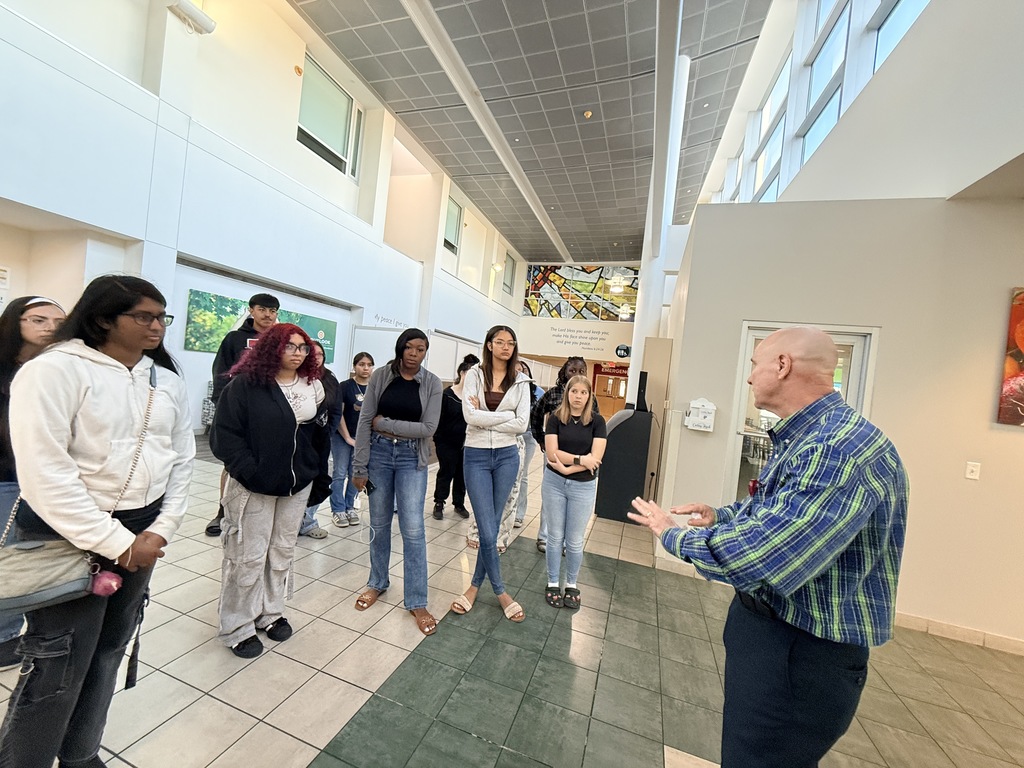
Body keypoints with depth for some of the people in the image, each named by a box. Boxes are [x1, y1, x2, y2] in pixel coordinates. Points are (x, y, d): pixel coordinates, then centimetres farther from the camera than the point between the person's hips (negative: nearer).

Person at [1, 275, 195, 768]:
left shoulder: (167, 380, 4)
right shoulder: (54, 370, -12)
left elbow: (181, 459, 5)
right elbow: (45, 473, -17)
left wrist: (160, 529, -4)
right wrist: (115, 542, -16)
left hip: (142, 531, 5)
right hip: (68, 535, -5)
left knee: (108, 652, 18)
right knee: (57, 667, 5)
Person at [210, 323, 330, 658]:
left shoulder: (313, 387, 4)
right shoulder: (245, 384, -9)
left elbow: (321, 436, 10)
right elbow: (225, 433, -11)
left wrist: (320, 477, 9)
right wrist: (250, 472, -18)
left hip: (298, 485, 5)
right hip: (255, 485, -4)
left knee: (282, 552, 16)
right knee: (248, 556, 6)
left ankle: (271, 613, 35)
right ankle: (237, 627, 26)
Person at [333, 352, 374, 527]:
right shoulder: (345, 386, -8)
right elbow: (338, 413, -9)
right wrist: (347, 437, -10)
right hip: (342, 436, -3)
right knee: (340, 473, 1)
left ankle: (350, 507, 23)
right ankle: (338, 510, 12)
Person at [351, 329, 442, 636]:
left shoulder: (432, 383, -5)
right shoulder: (381, 375, -4)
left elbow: (428, 428, -11)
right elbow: (364, 421, -4)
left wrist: (385, 423, -11)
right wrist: (360, 467, -6)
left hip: (412, 459, -1)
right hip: (379, 452, 1)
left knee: (413, 529, -1)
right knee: (379, 524, 14)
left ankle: (417, 602, 14)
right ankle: (377, 583, 38)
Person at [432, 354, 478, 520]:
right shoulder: (447, 394, -10)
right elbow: (439, 419, -7)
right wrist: (436, 440, -7)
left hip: (466, 443, 3)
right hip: (447, 443, -3)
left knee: (462, 474, 13)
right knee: (446, 473, 9)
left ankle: (459, 503, 31)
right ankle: (439, 503, 28)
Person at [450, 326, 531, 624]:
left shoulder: (520, 381, 2)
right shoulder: (475, 374, -2)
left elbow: (522, 424, -6)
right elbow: (470, 415, -15)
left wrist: (484, 417, -11)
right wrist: (506, 415, -12)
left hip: (507, 456, 2)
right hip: (476, 455, -2)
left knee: (491, 526, 11)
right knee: (487, 530, 0)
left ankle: (475, 585, 32)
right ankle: (500, 592, 22)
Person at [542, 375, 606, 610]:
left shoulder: (596, 421, -4)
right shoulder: (555, 418, -5)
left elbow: (596, 457, -12)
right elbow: (552, 452, -12)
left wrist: (567, 467, -16)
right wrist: (580, 459, -17)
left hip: (583, 486, 0)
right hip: (554, 483, 0)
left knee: (575, 540, 11)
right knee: (555, 536, 12)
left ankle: (571, 584, 32)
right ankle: (553, 583, 30)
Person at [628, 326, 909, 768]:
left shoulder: (840, 449, -30)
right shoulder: (802, 438, 6)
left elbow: (759, 558, -36)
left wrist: (672, 535, -21)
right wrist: (721, 516, 6)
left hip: (802, 652, -10)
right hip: (767, 626, 10)